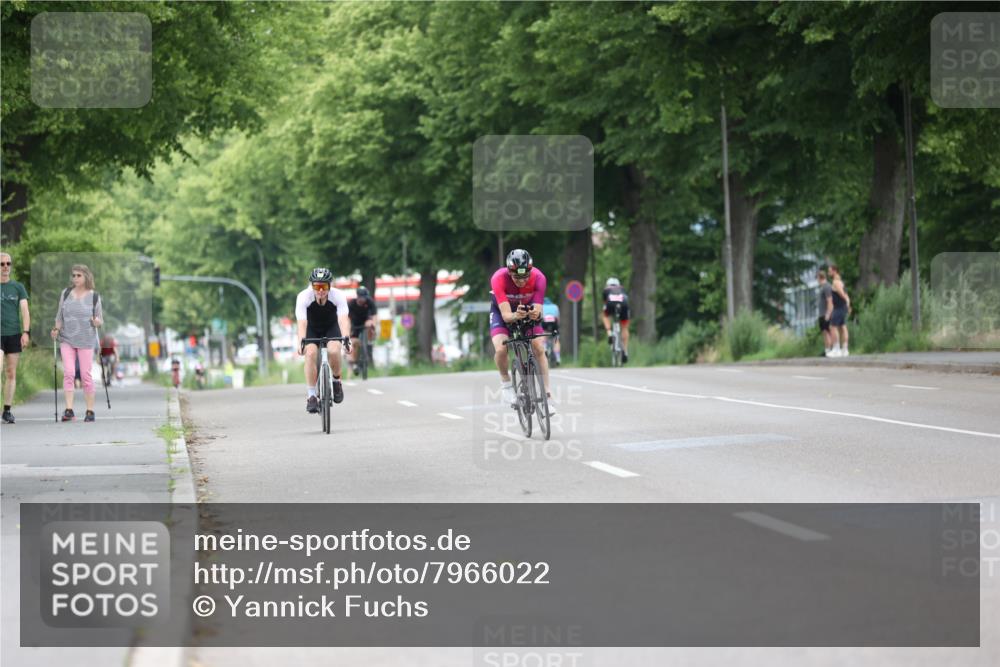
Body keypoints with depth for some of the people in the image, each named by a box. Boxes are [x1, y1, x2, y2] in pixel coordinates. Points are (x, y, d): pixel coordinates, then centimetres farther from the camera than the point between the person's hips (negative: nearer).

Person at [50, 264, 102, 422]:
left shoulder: (94, 297, 1)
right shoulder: (65, 293, 7)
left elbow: (100, 320, 6)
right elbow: (60, 315, 14)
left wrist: (97, 322, -16)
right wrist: (56, 329, -2)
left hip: (86, 340, -2)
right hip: (66, 339, 2)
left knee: (86, 375, -1)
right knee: (68, 372, -10)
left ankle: (90, 411, 8)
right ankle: (69, 409, -13)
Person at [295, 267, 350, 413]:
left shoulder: (338, 296, -28)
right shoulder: (303, 297, -29)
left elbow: (343, 319, -39)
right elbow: (302, 322, -37)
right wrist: (300, 342, -54)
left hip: (331, 327, 0)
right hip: (312, 329, 0)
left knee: (334, 351, -29)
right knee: (311, 353, -26)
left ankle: (336, 380, 1)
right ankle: (311, 396, -17)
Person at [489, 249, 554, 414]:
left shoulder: (538, 278, -30)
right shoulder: (499, 279, -36)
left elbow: (538, 310, -32)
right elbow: (506, 315, -40)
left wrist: (535, 314, -56)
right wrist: (516, 316, -62)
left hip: (528, 310, 2)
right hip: (502, 310, -1)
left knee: (539, 349, -15)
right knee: (501, 349, -25)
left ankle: (547, 395, -6)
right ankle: (506, 382, 3)